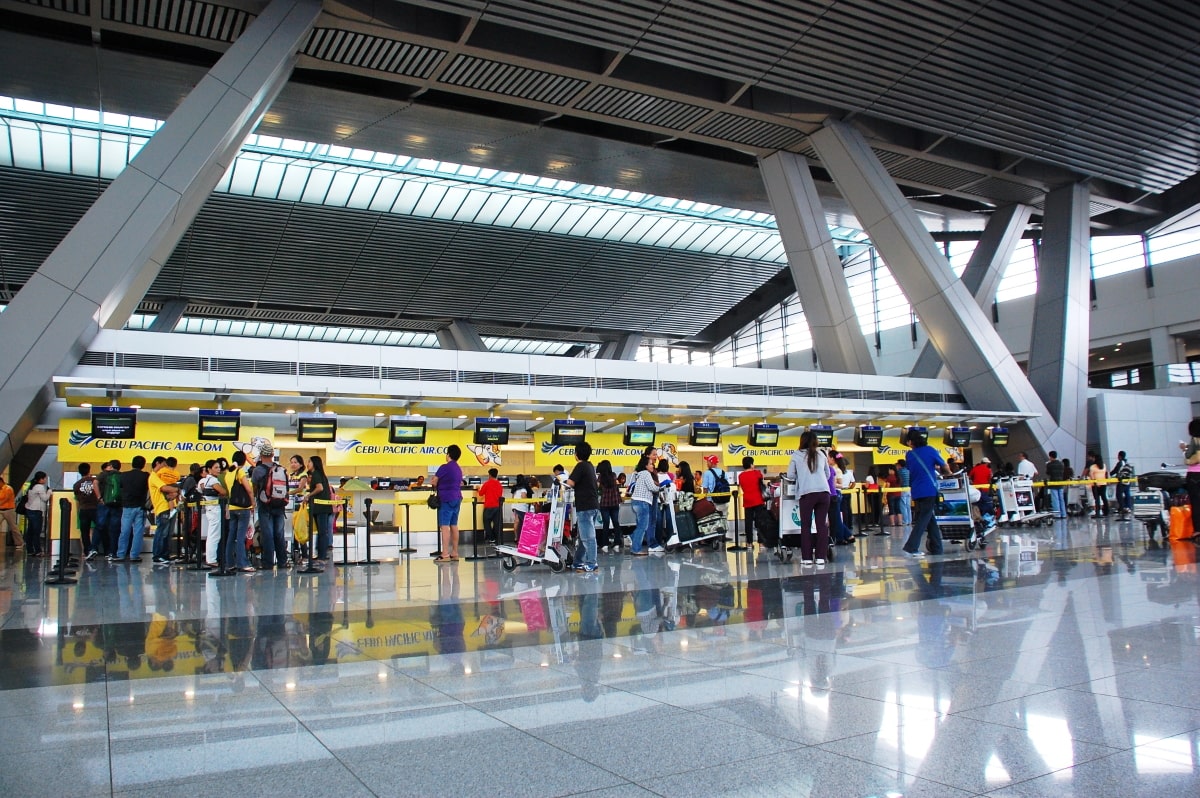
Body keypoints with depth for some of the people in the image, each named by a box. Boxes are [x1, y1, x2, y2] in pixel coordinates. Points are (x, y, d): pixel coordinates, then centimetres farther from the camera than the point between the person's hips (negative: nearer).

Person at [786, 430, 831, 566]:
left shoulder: (796, 455, 5)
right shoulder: (821, 454, 14)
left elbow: (790, 476, 6)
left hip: (807, 493, -2)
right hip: (824, 492, 3)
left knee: (806, 526, 6)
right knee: (822, 525, 6)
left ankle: (807, 558, 6)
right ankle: (820, 557, 5)